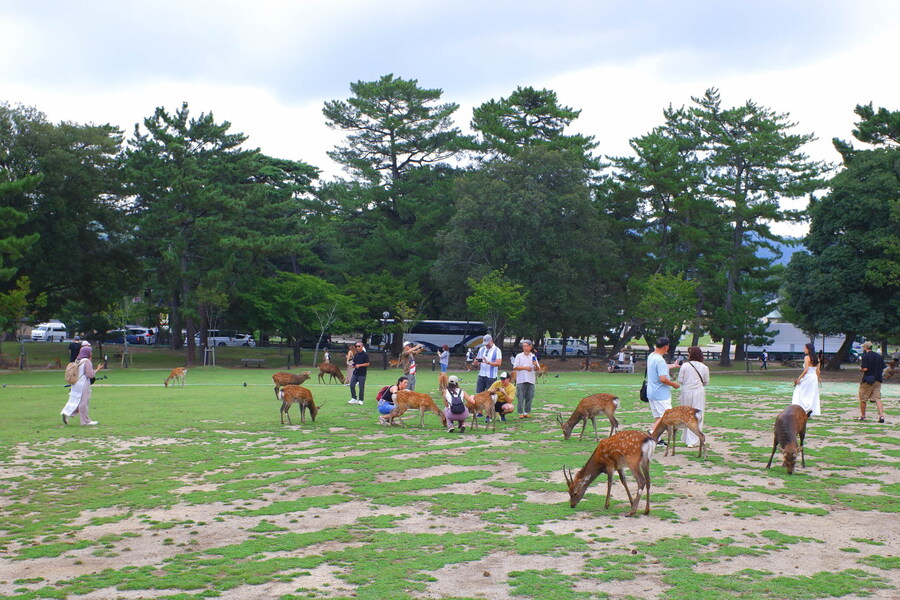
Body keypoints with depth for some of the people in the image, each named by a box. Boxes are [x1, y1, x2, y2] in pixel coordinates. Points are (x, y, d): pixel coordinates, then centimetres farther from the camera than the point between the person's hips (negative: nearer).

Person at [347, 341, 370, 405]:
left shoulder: (365, 354, -6)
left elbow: (367, 364, -9)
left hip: (362, 374, -6)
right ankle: (354, 399, 12)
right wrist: (353, 365, -2)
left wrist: (359, 365, -17)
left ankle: (361, 400, 9)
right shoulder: (356, 354, 13)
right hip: (355, 373, 6)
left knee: (361, 387, -1)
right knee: (352, 385, 1)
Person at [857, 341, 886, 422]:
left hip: (867, 380, -5)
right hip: (878, 380, 5)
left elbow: (865, 369, -18)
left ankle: (862, 416, 15)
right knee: (877, 398, 0)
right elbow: (883, 369, 11)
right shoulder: (880, 356, 10)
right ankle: (881, 416, -14)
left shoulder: (865, 356, -10)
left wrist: (860, 368, 2)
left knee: (863, 399, 8)